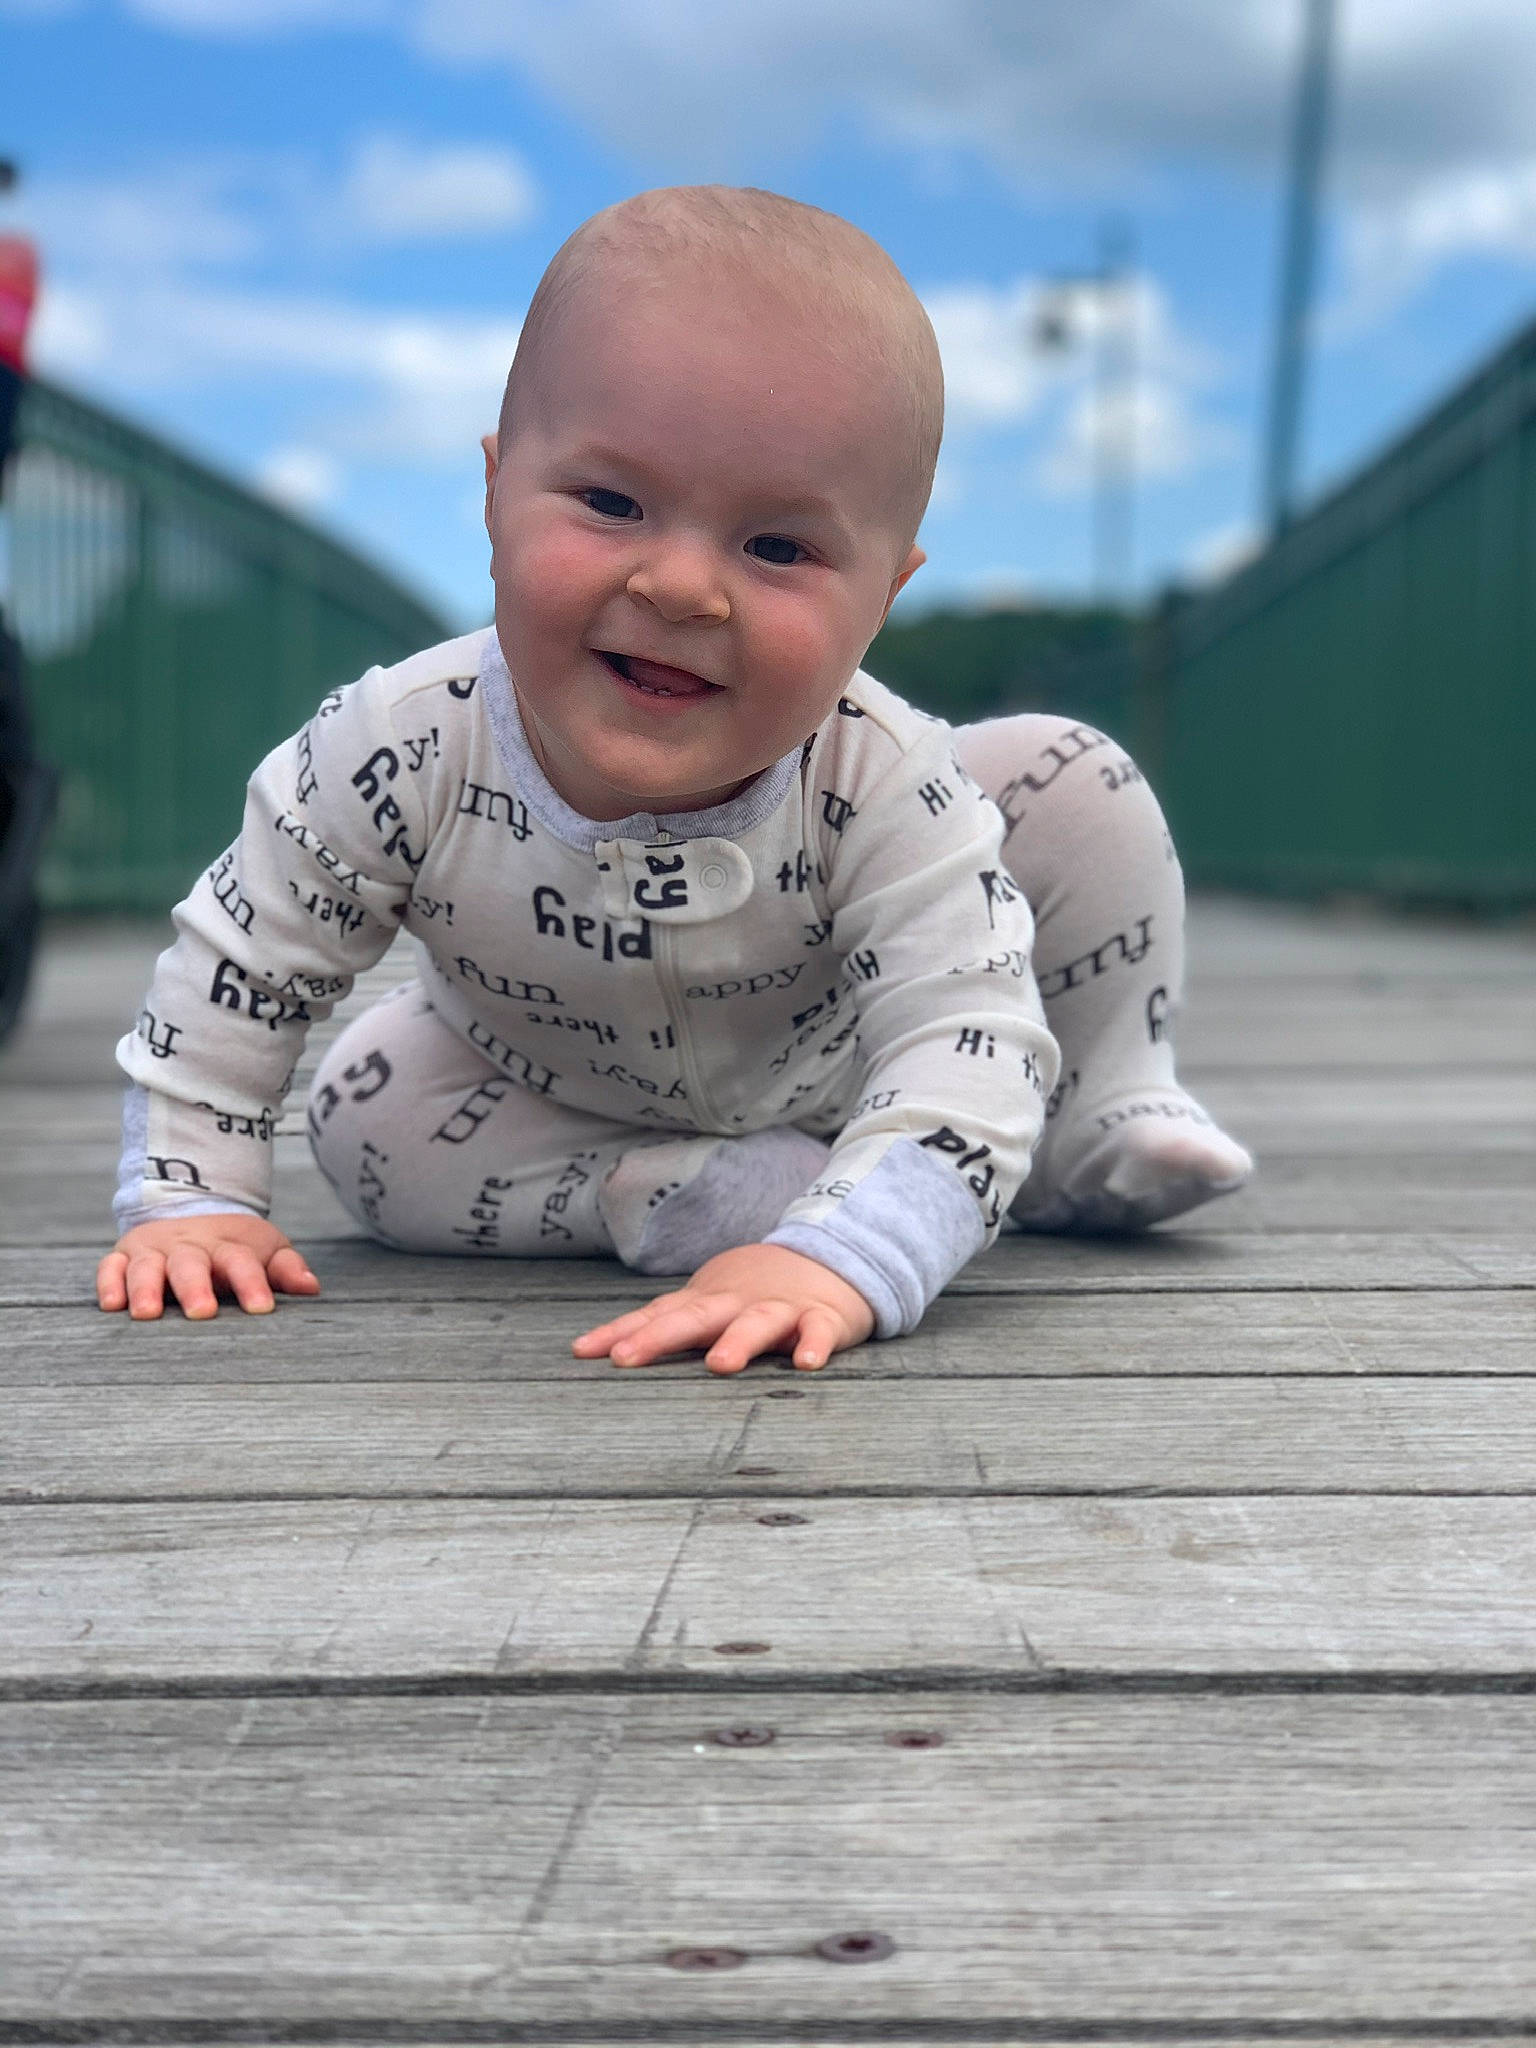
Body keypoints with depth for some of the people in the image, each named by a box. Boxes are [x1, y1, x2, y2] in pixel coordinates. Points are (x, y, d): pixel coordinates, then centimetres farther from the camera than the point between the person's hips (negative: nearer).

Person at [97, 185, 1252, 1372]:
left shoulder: (883, 787, -40)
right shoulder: (402, 752, -36)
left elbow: (971, 1047, -45)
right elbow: (238, 964, -20)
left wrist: (838, 1258, -62)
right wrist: (190, 1197, -23)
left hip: (847, 1058, -1)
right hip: (559, 1083, 1)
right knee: (366, 1120, -21)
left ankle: (1103, 1116, 7)